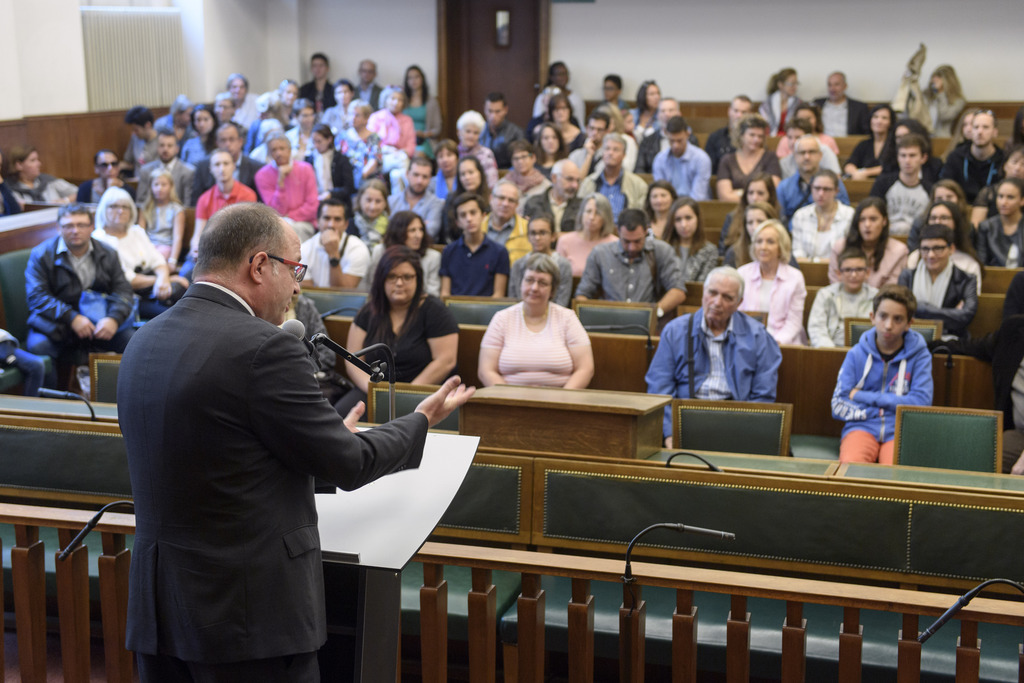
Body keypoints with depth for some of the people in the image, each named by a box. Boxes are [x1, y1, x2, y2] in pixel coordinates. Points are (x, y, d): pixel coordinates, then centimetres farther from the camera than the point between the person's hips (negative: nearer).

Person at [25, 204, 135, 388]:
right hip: (56, 323, -2)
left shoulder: (108, 254, 11)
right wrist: (72, 318, -23)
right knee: (38, 346, -33)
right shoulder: (41, 254, 1)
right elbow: (36, 296, -10)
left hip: (100, 322, 3)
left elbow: (123, 290, 3)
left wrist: (114, 319, -19)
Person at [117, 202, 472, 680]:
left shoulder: (143, 343, 8)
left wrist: (333, 438, 25)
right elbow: (348, 466, -10)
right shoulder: (264, 347, -17)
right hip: (249, 613, -8)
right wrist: (423, 420, 8)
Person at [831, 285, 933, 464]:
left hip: (900, 430, 0)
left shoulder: (919, 355, 5)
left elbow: (922, 402, -6)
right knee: (851, 464, -34)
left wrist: (863, 396, -5)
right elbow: (838, 406, 5)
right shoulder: (856, 354, 7)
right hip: (862, 426, 0)